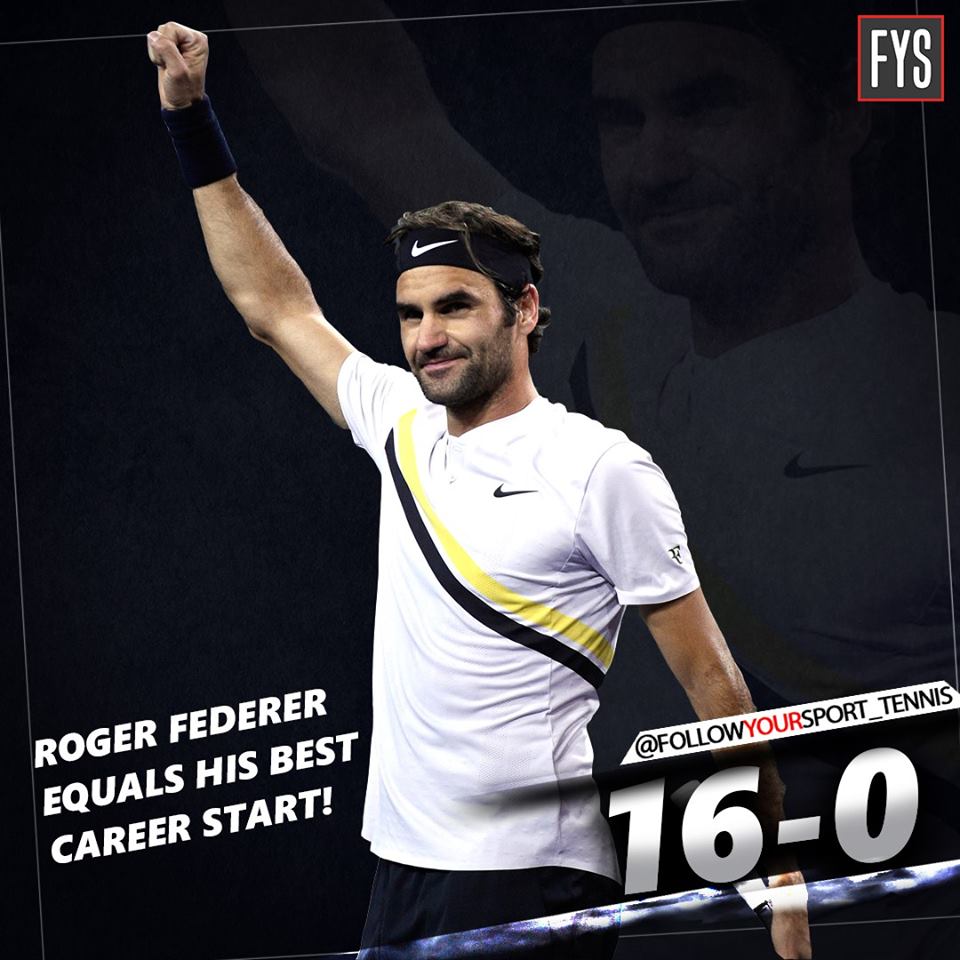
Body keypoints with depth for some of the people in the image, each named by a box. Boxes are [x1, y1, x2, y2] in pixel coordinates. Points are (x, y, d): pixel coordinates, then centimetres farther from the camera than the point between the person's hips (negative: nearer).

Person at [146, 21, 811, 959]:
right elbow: (276, 306, 22)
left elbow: (711, 684, -6)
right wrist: (191, 118, 21)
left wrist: (783, 879, -8)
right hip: (400, 873, 7)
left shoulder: (604, 470, -8)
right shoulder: (403, 426, 10)